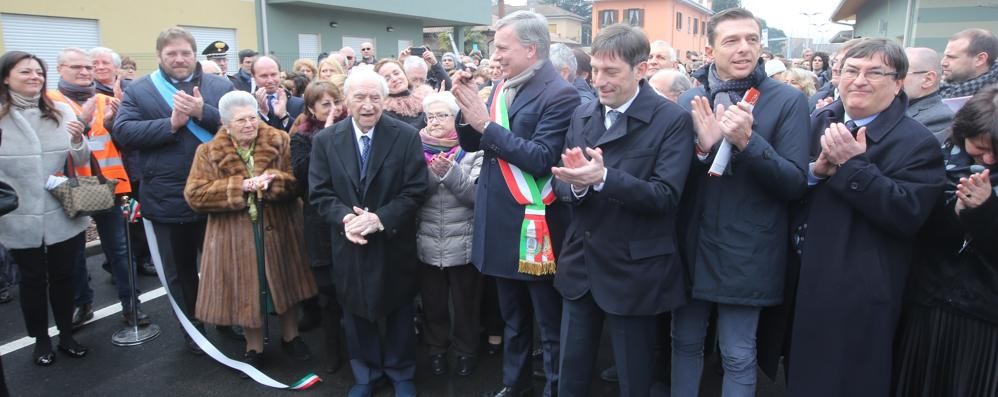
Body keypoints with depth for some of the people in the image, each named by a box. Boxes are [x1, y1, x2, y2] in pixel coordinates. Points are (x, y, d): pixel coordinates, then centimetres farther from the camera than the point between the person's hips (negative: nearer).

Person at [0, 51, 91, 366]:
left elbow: (80, 161, 3)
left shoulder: (61, 112, 0)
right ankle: (40, 341, 28)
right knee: (33, 280, 12)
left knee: (63, 276, 13)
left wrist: (77, 141, -15)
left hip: (64, 214, 2)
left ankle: (66, 336, 29)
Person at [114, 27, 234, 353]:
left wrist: (203, 113, -20)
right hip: (168, 200, 0)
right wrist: (170, 123, -20)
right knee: (180, 271, 15)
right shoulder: (138, 91, 2)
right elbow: (122, 131, -10)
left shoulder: (221, 87, 4)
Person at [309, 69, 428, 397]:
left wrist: (381, 218, -23)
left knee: (399, 314, 14)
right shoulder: (325, 140, -1)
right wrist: (344, 217, -21)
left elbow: (416, 190, -11)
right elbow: (320, 192, -2)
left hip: (394, 245, -1)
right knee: (357, 314, 16)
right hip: (349, 244, 2)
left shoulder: (407, 136, -8)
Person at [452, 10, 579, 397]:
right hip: (502, 223, 8)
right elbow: (472, 143, 10)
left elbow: (541, 159, -25)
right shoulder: (501, 88, 8)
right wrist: (467, 109, -7)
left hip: (535, 227, -8)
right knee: (512, 318, 24)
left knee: (550, 325, 10)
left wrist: (487, 123, -22)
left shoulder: (559, 95, -16)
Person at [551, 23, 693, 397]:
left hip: (634, 271, -5)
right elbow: (561, 185, 3)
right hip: (580, 265, 5)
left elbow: (666, 196, -20)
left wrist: (602, 178, -32)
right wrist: (576, 184, -20)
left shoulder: (673, 120, -12)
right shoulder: (582, 115, 6)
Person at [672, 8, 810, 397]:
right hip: (689, 245, 3)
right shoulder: (690, 99, 2)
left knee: (738, 357, 9)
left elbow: (796, 184, -11)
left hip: (745, 254, -3)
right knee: (684, 343, 17)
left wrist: (747, 141, -26)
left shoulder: (788, 100, -7)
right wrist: (702, 147, -20)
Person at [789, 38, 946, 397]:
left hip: (860, 293, -5)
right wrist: (815, 170, -18)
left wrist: (852, 165, -27)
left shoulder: (917, 143, -12)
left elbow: (909, 215, -22)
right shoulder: (818, 122, 4)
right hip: (802, 276, 5)